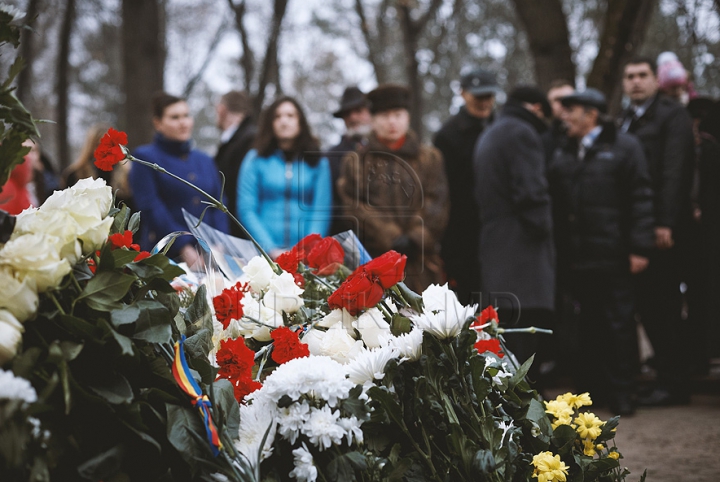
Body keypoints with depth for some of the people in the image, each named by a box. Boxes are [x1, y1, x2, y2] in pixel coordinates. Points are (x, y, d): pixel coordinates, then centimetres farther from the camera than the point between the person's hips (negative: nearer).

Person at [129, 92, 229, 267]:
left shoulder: (205, 161, 18)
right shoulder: (146, 158, 1)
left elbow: (217, 208, 13)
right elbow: (151, 208, -9)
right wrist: (184, 248, -17)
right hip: (166, 256, -5)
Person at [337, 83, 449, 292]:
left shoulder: (430, 158, 14)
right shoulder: (356, 161, 12)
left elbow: (435, 207, 5)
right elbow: (355, 207, 1)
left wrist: (415, 238, -10)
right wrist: (392, 239, -9)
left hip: (421, 262, 1)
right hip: (373, 261, -1)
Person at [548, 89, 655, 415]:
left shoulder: (624, 147, 0)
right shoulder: (563, 155, 16)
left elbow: (640, 199, -6)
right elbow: (555, 203, 14)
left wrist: (639, 248, -12)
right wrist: (559, 247, 4)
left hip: (613, 254, -5)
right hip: (578, 256, 5)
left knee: (618, 324, 0)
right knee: (588, 324, 9)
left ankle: (621, 393, 7)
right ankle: (591, 388, 17)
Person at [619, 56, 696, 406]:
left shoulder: (673, 115, -3)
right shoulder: (626, 120, 19)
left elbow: (674, 172, -12)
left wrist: (666, 223, -19)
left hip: (661, 227, -7)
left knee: (661, 305, -5)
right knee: (649, 303, 7)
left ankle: (672, 384, 1)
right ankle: (667, 376, 13)